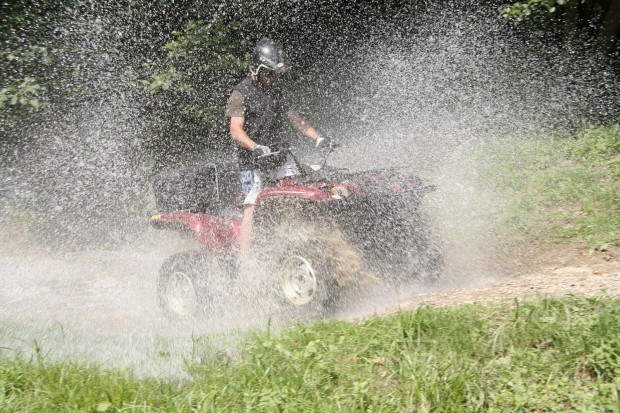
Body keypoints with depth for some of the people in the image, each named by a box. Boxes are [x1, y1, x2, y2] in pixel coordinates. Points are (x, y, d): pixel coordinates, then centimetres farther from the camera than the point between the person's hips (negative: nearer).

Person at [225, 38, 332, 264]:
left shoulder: (275, 93, 23)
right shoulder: (241, 93, -2)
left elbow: (294, 117, 20)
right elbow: (236, 130, -13)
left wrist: (318, 137, 4)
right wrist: (256, 147, -31)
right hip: (252, 162, -7)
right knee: (252, 207, -18)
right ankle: (244, 258, -21)